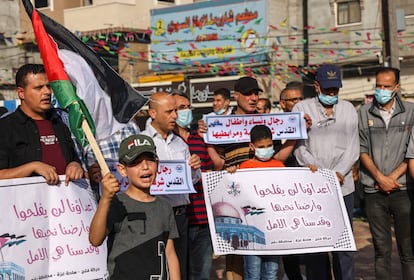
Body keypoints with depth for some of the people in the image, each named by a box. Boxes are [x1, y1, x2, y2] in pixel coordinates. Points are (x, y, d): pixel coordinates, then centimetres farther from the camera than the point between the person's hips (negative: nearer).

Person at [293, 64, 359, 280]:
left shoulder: (348, 109, 13)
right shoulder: (302, 108, 5)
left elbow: (353, 146, 7)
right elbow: (299, 147, -3)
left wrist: (339, 172, -10)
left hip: (343, 186, 2)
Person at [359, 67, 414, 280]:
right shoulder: (364, 113, 7)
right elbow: (362, 150, 4)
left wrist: (393, 176, -8)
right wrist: (380, 178, -6)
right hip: (374, 191, 1)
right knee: (381, 249, 6)